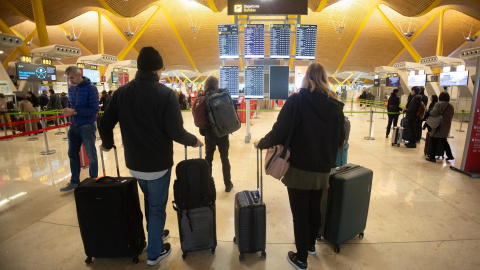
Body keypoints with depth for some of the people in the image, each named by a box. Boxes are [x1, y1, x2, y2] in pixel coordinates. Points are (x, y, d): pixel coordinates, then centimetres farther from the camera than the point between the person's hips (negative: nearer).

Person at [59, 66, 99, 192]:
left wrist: (75, 111, -22)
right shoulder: (71, 89, 9)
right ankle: (74, 182, 29)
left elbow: (94, 109, -19)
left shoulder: (90, 88, -13)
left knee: (91, 155, 5)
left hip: (87, 126, -7)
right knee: (73, 154, 14)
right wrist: (67, 110, -3)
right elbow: (70, 104, 19)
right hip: (73, 126, 7)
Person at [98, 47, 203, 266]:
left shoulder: (122, 92, -2)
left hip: (133, 163, 5)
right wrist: (194, 141, -2)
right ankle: (154, 252, 28)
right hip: (158, 163, -5)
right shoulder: (166, 94, -17)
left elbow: (104, 124, 1)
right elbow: (176, 132, -21)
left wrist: (107, 144, 21)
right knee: (157, 207, 13)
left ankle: (155, 233, 48)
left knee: (149, 200, 28)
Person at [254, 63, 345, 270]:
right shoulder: (335, 105, 1)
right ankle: (311, 245, 45)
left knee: (300, 213, 9)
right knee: (314, 208, 23)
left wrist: (261, 143, -1)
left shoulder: (297, 100, -14)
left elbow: (279, 133, -19)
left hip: (300, 169, -5)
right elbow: (340, 140, 8)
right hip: (323, 170, 5)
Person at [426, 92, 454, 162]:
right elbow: (451, 117, 16)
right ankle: (450, 155, 29)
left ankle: (432, 157, 0)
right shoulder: (451, 106, 11)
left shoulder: (439, 104, -11)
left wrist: (430, 112, -5)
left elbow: (434, 113, -24)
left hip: (438, 127, -7)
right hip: (446, 128, 7)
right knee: (444, 141, 22)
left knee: (433, 141, -2)